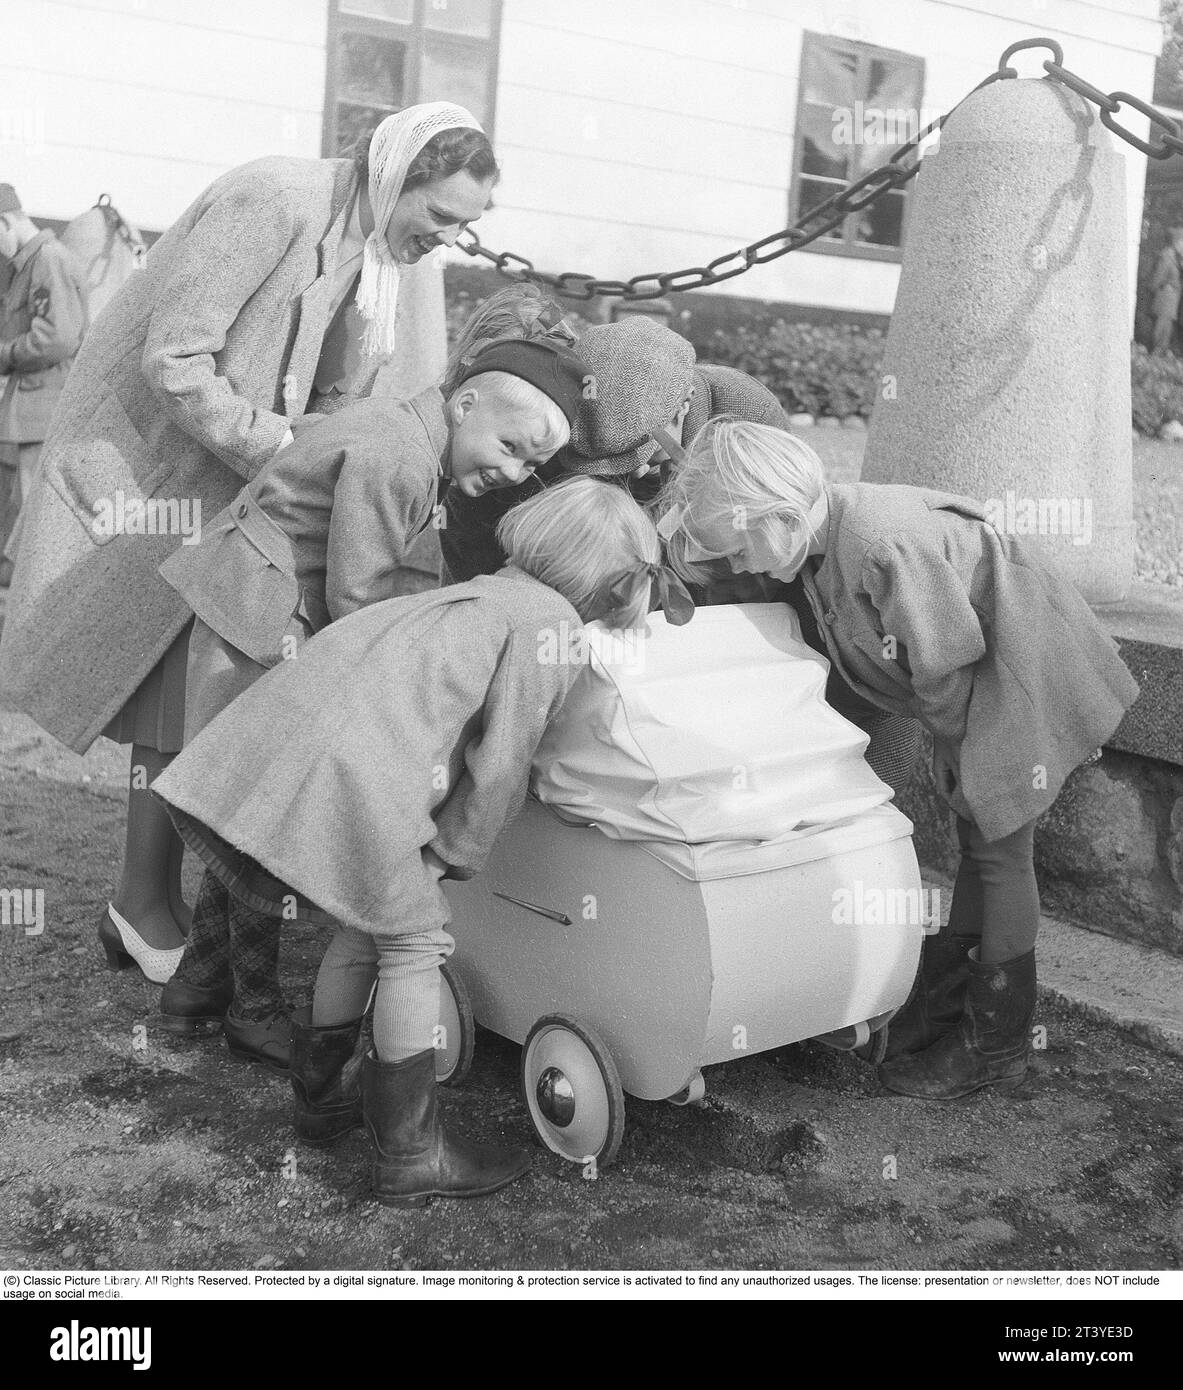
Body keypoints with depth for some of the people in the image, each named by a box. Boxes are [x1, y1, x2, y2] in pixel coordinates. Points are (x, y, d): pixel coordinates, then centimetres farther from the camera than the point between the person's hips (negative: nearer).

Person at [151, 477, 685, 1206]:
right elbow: (501, 764, -3)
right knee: (415, 944, 4)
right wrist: (456, 855, 9)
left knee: (368, 926, 24)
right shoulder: (550, 626, -2)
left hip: (286, 733, 9)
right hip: (358, 766, -9)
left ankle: (321, 1094, 39)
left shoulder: (489, 592, 25)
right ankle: (411, 1157, 12)